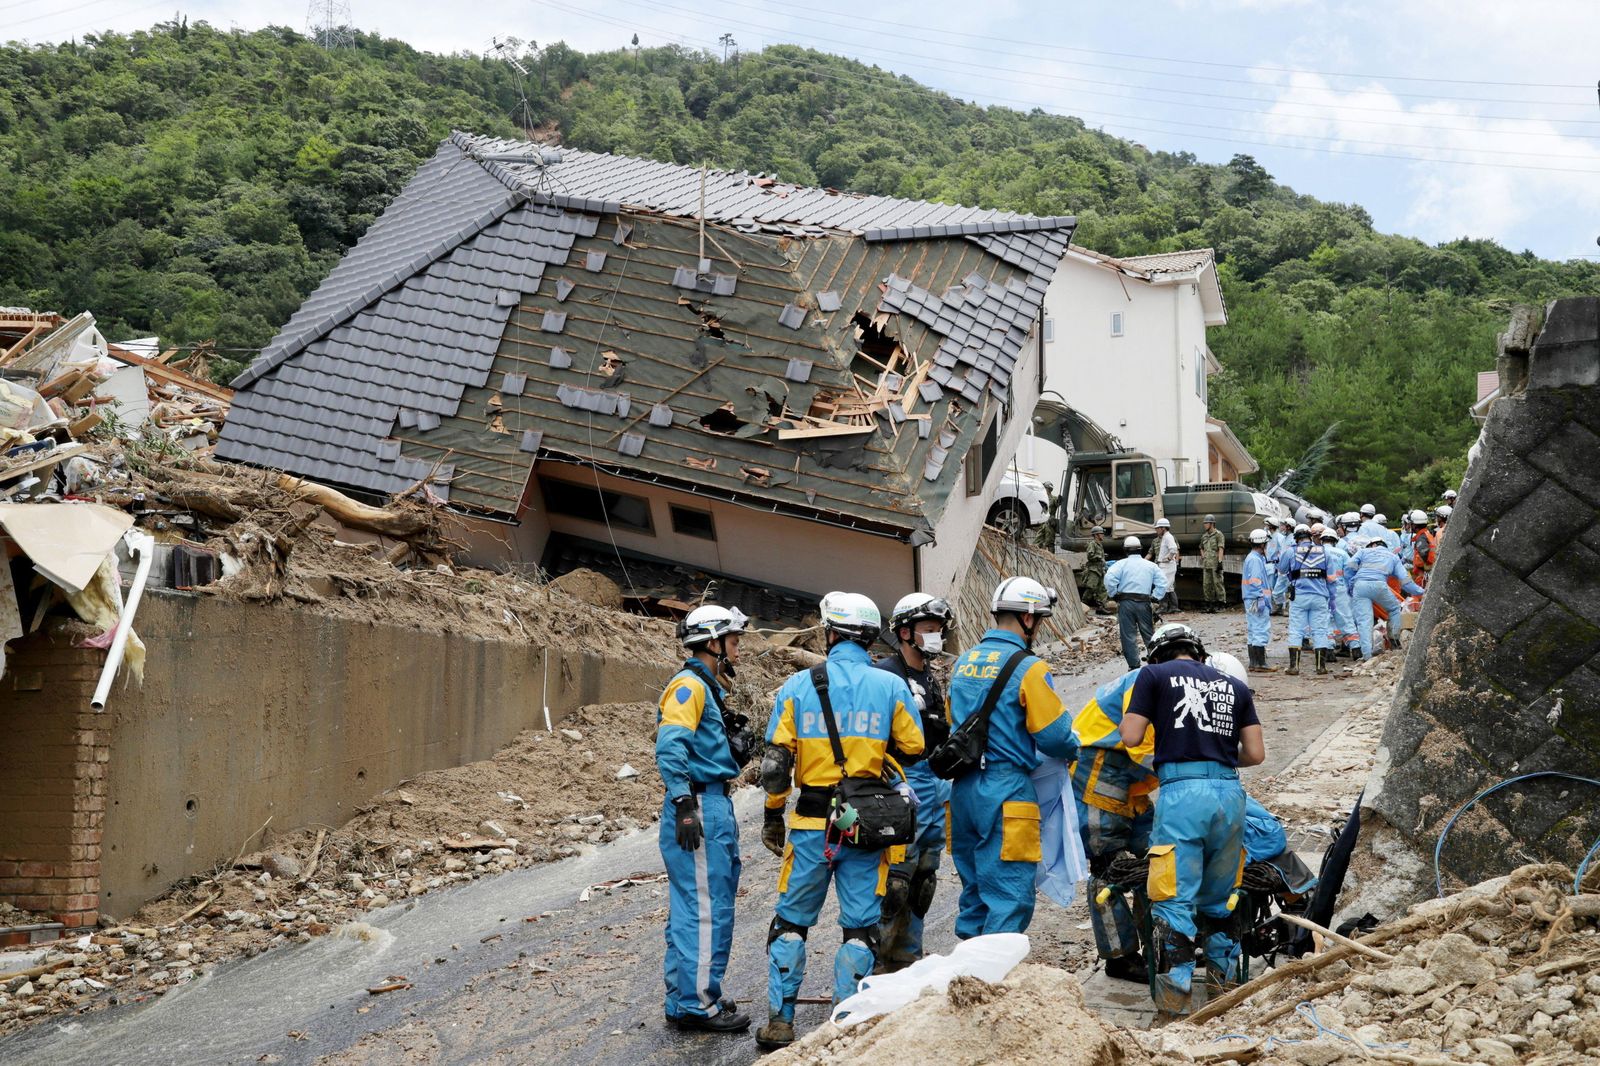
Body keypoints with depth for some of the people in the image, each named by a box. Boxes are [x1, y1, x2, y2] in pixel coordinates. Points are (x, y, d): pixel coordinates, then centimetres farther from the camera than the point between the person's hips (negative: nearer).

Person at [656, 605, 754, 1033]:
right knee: (707, 908, -7)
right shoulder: (689, 685, -11)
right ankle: (698, 1003, -1)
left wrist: (736, 745, 9)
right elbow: (670, 748, -22)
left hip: (713, 806, 11)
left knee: (689, 909, 14)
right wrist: (683, 805, -25)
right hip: (699, 808, -11)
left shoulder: (707, 687, 21)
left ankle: (683, 1002, 21)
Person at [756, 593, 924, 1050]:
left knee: (791, 921, 12)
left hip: (812, 823, 0)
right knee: (860, 926, 8)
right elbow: (913, 752, 6)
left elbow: (775, 761, -2)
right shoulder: (892, 687, -2)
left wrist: (772, 817, 8)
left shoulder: (798, 686, -2)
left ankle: (779, 1021, 13)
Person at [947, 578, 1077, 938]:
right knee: (1010, 895, -3)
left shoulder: (963, 662, 10)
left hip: (963, 789, 8)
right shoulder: (1028, 668, -12)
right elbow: (1054, 735, -11)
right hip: (1007, 792, -8)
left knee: (975, 888, 18)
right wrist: (1072, 749, 9)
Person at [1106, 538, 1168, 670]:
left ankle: (1134, 666, 2)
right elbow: (1162, 581, 1)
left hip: (1126, 602, -2)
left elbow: (1109, 578, -15)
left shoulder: (1121, 563, 1)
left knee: (1129, 636, 3)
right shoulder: (1150, 565, 11)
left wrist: (1113, 594, -3)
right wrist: (1155, 597, 6)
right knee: (1149, 634, 12)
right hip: (1144, 603, 2)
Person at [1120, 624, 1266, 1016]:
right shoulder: (1234, 686, 20)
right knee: (1220, 894, 20)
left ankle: (1174, 988, -7)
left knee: (1175, 898, -3)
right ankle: (1225, 973, 31)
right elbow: (1256, 753, 14)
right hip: (1229, 792, 5)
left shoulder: (1155, 675, 9)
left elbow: (1131, 736, 2)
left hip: (1181, 791, -4)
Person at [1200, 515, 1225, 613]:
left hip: (1215, 563, -7)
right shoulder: (1204, 536, 16)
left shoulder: (1218, 534, -4)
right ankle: (1209, 604, 10)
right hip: (1206, 564, 7)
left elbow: (1221, 549, -11)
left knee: (1217, 583, -5)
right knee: (1206, 584, 5)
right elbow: (1201, 548, 32)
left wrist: (1220, 562, -19)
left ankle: (1220, 603, -1)